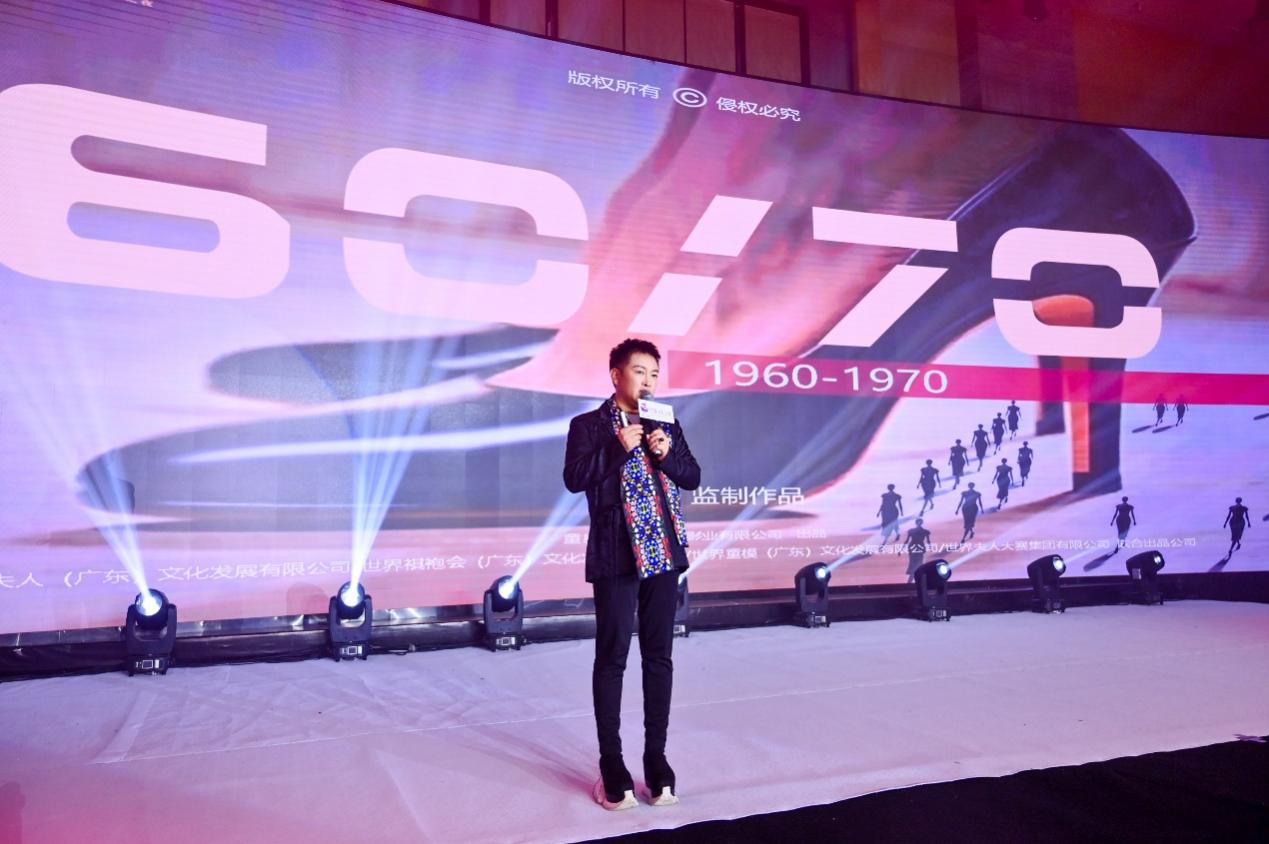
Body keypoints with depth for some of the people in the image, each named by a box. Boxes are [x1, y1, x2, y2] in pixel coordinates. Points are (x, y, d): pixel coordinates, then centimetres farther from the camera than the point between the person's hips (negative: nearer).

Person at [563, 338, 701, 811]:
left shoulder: (667, 425, 13)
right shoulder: (588, 426, 0)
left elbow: (693, 478, 10)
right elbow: (574, 479, -12)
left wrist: (667, 453, -7)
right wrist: (619, 448, -18)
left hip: (663, 554, 4)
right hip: (615, 558, -4)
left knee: (658, 657, 8)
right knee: (611, 659, 1)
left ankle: (656, 759, 19)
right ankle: (612, 767, 11)